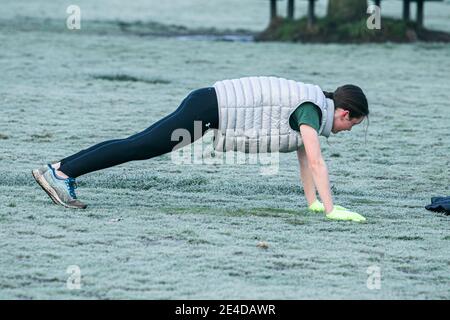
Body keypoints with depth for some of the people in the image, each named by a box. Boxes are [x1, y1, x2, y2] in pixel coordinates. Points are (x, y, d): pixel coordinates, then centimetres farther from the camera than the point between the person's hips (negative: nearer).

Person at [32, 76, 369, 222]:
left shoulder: (313, 104, 14)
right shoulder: (311, 109, -14)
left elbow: (304, 157, 24)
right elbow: (316, 161, -21)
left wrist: (313, 201, 23)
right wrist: (331, 209, -21)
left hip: (211, 105, 9)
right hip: (210, 107, -9)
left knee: (140, 146, 6)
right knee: (140, 146, -10)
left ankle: (60, 170, 4)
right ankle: (60, 173, -11)